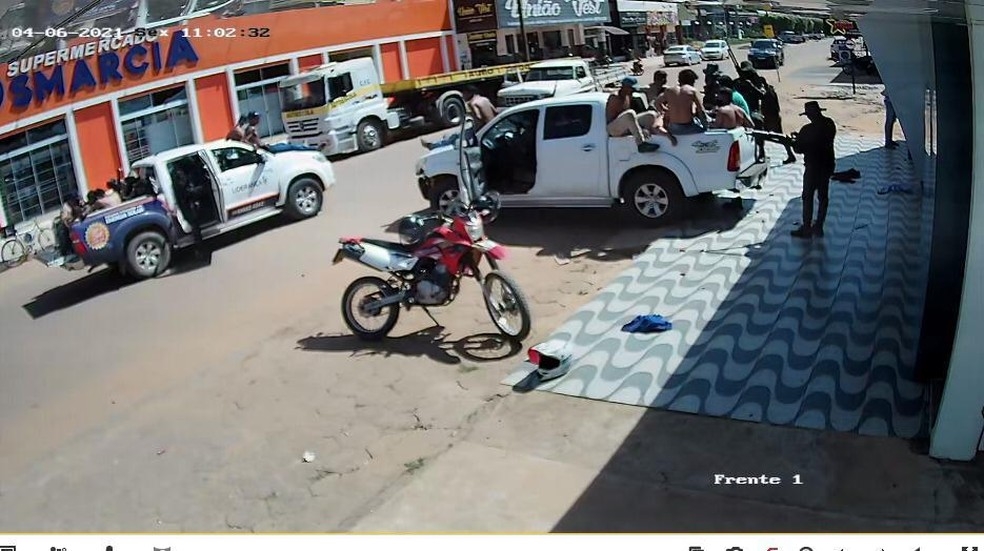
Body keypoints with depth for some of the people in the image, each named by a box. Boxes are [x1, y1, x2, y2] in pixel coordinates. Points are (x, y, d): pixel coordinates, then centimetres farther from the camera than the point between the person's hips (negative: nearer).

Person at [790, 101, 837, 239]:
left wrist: (795, 141, 8)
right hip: (827, 164, 7)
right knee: (823, 196, 13)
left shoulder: (808, 130, -19)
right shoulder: (829, 124, 3)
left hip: (814, 166, -7)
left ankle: (806, 229, 1)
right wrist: (801, 137, 13)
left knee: (808, 197, 0)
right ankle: (818, 227, 20)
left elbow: (799, 149, -13)